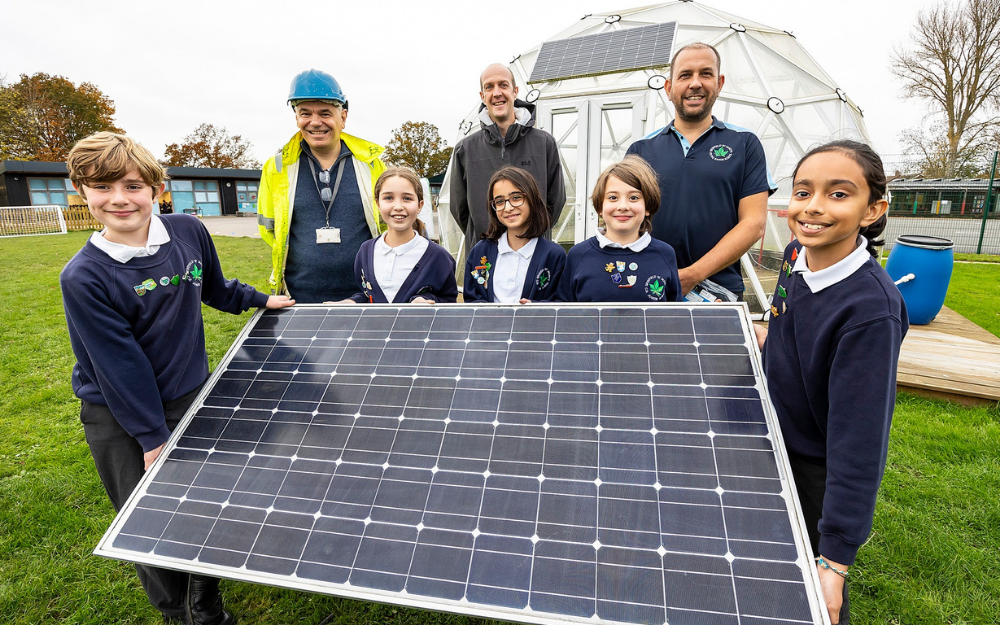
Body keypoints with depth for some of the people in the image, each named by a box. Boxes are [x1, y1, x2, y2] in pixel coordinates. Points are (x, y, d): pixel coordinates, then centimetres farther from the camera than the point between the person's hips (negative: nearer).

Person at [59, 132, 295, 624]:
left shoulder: (188, 231, -7)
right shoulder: (83, 277, -19)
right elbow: (119, 364, -17)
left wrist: (261, 299, 24)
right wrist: (151, 436, -13)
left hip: (193, 397, 4)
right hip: (121, 422, -3)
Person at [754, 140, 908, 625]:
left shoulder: (871, 308, -33)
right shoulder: (796, 254, -11)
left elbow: (858, 440, -32)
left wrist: (834, 561, -30)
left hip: (820, 476, -6)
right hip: (775, 448, 6)